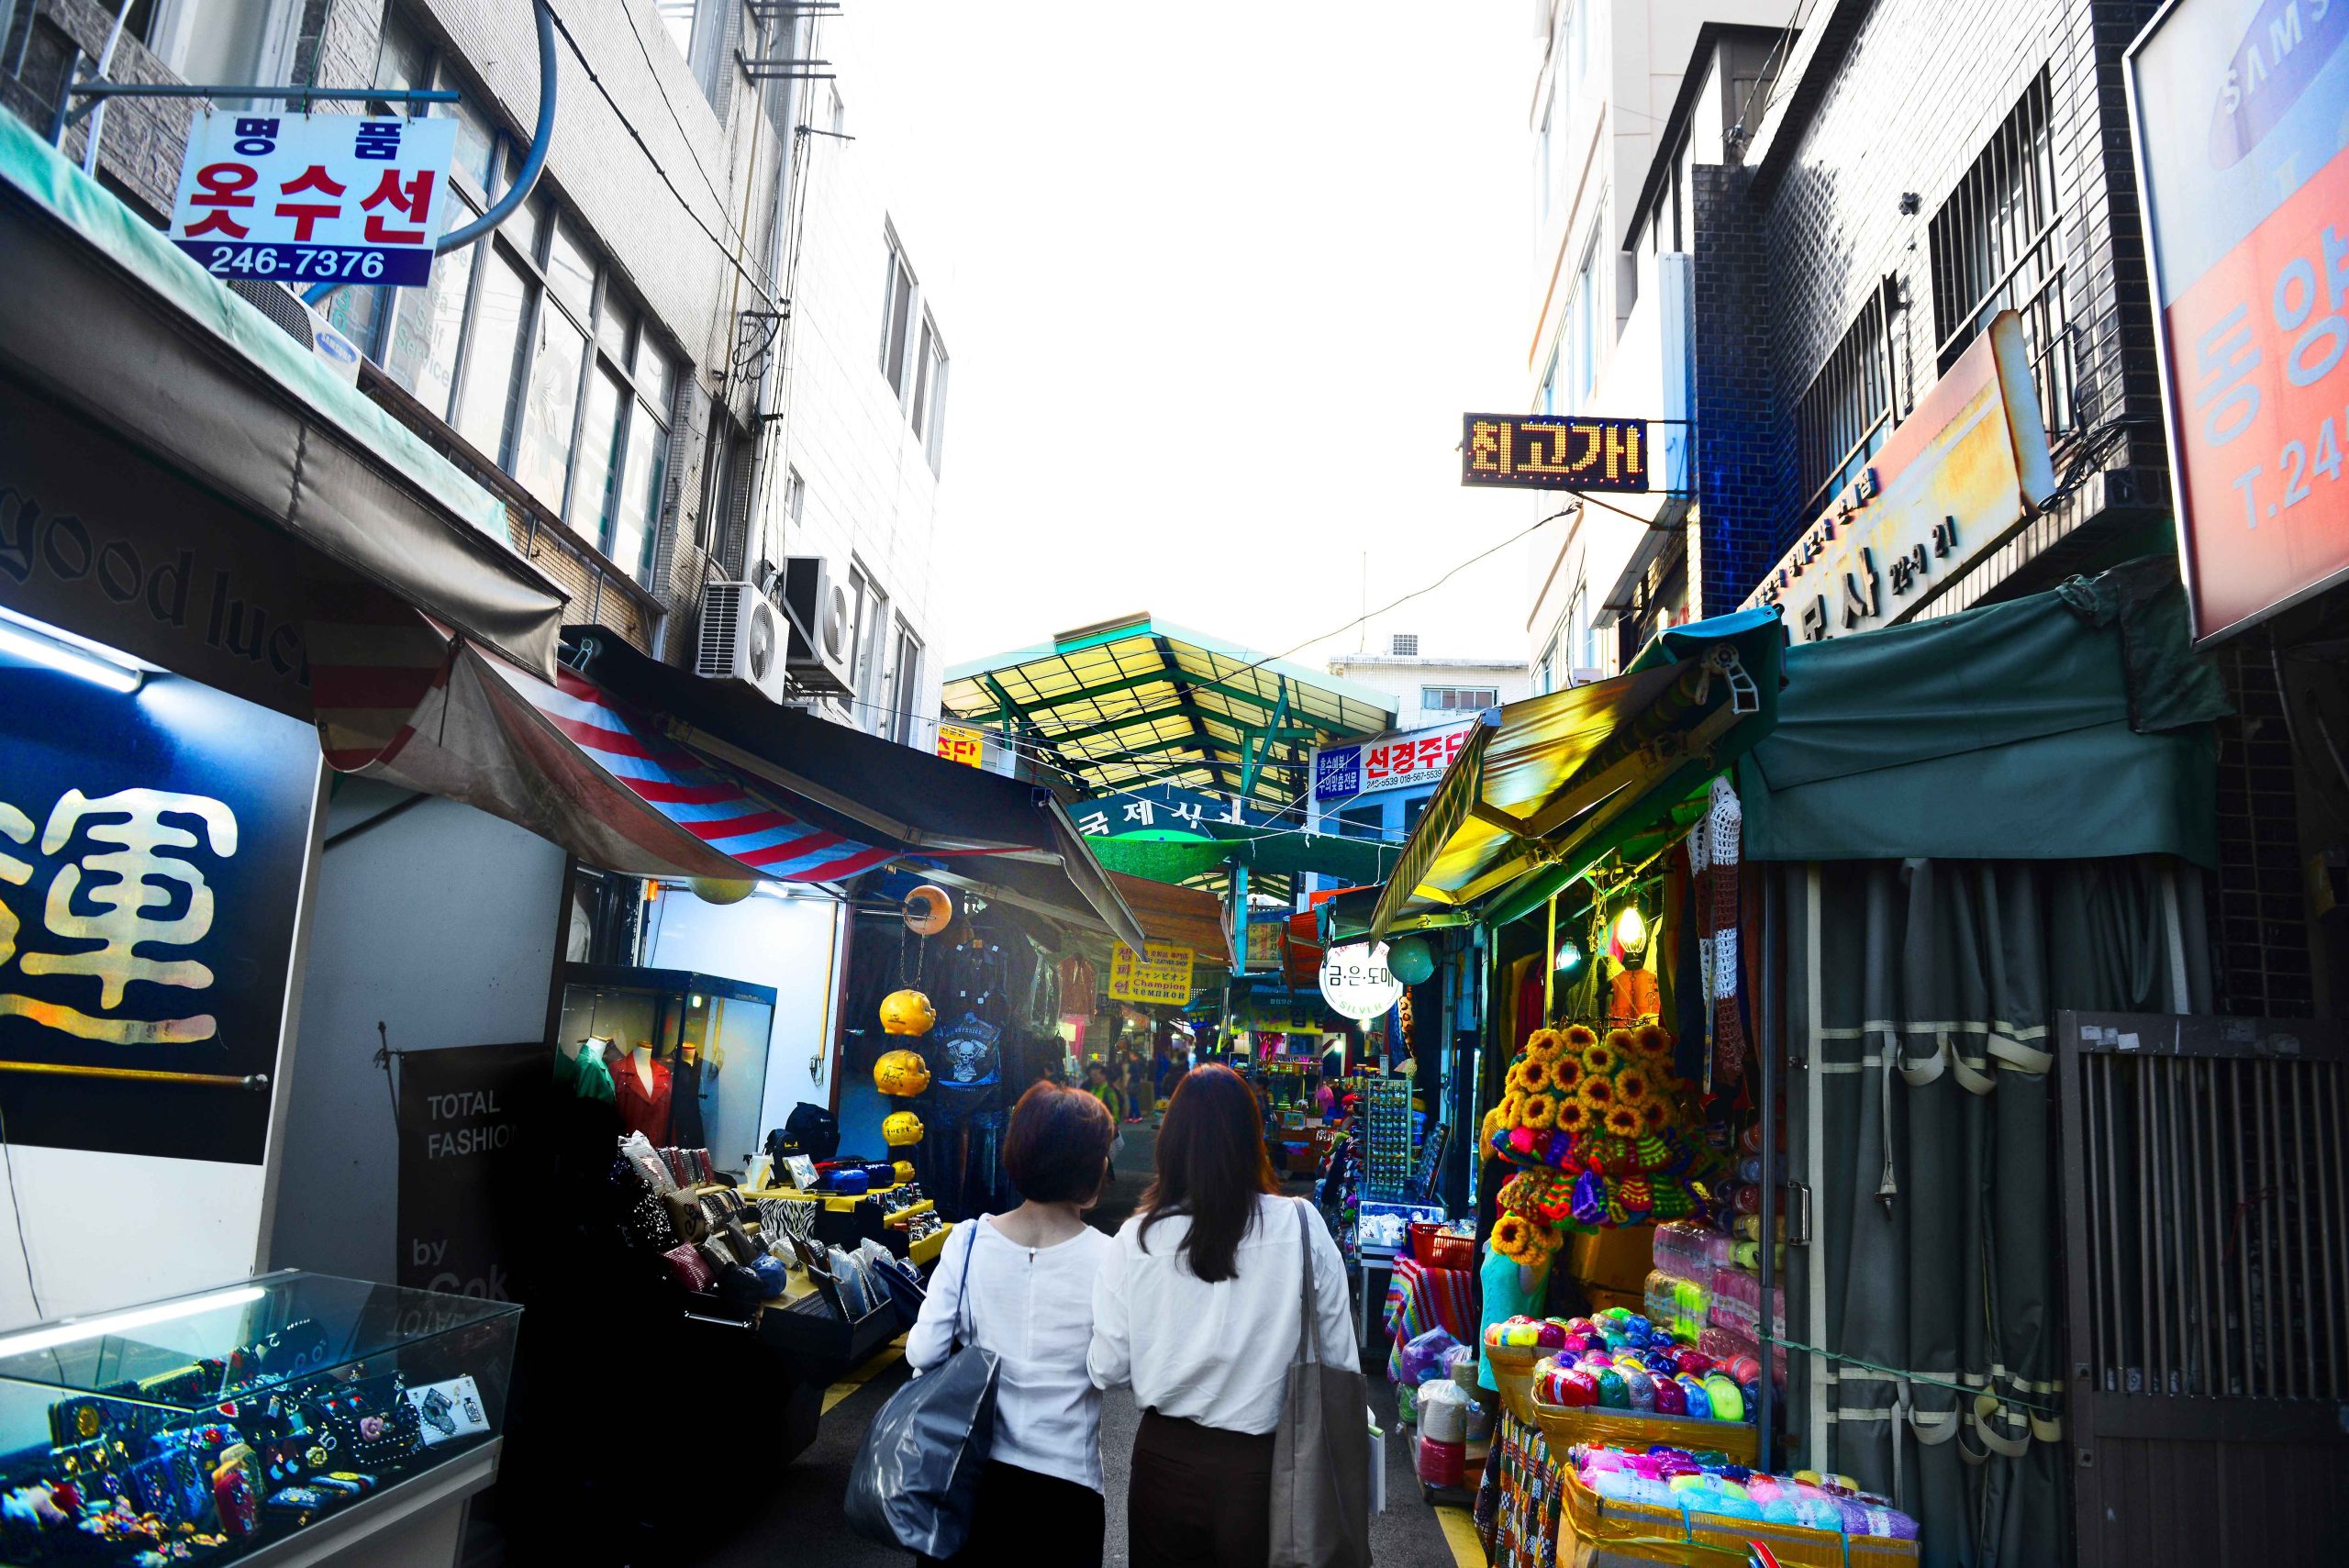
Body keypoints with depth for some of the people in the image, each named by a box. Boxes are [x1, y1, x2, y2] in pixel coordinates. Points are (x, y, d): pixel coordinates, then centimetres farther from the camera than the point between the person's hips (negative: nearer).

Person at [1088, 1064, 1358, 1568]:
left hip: (1165, 1456, 0)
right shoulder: (1301, 1227, -13)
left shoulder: (1137, 1238, -12)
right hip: (1259, 1466, 0)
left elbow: (1107, 1369, -7)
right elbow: (1338, 1357, -8)